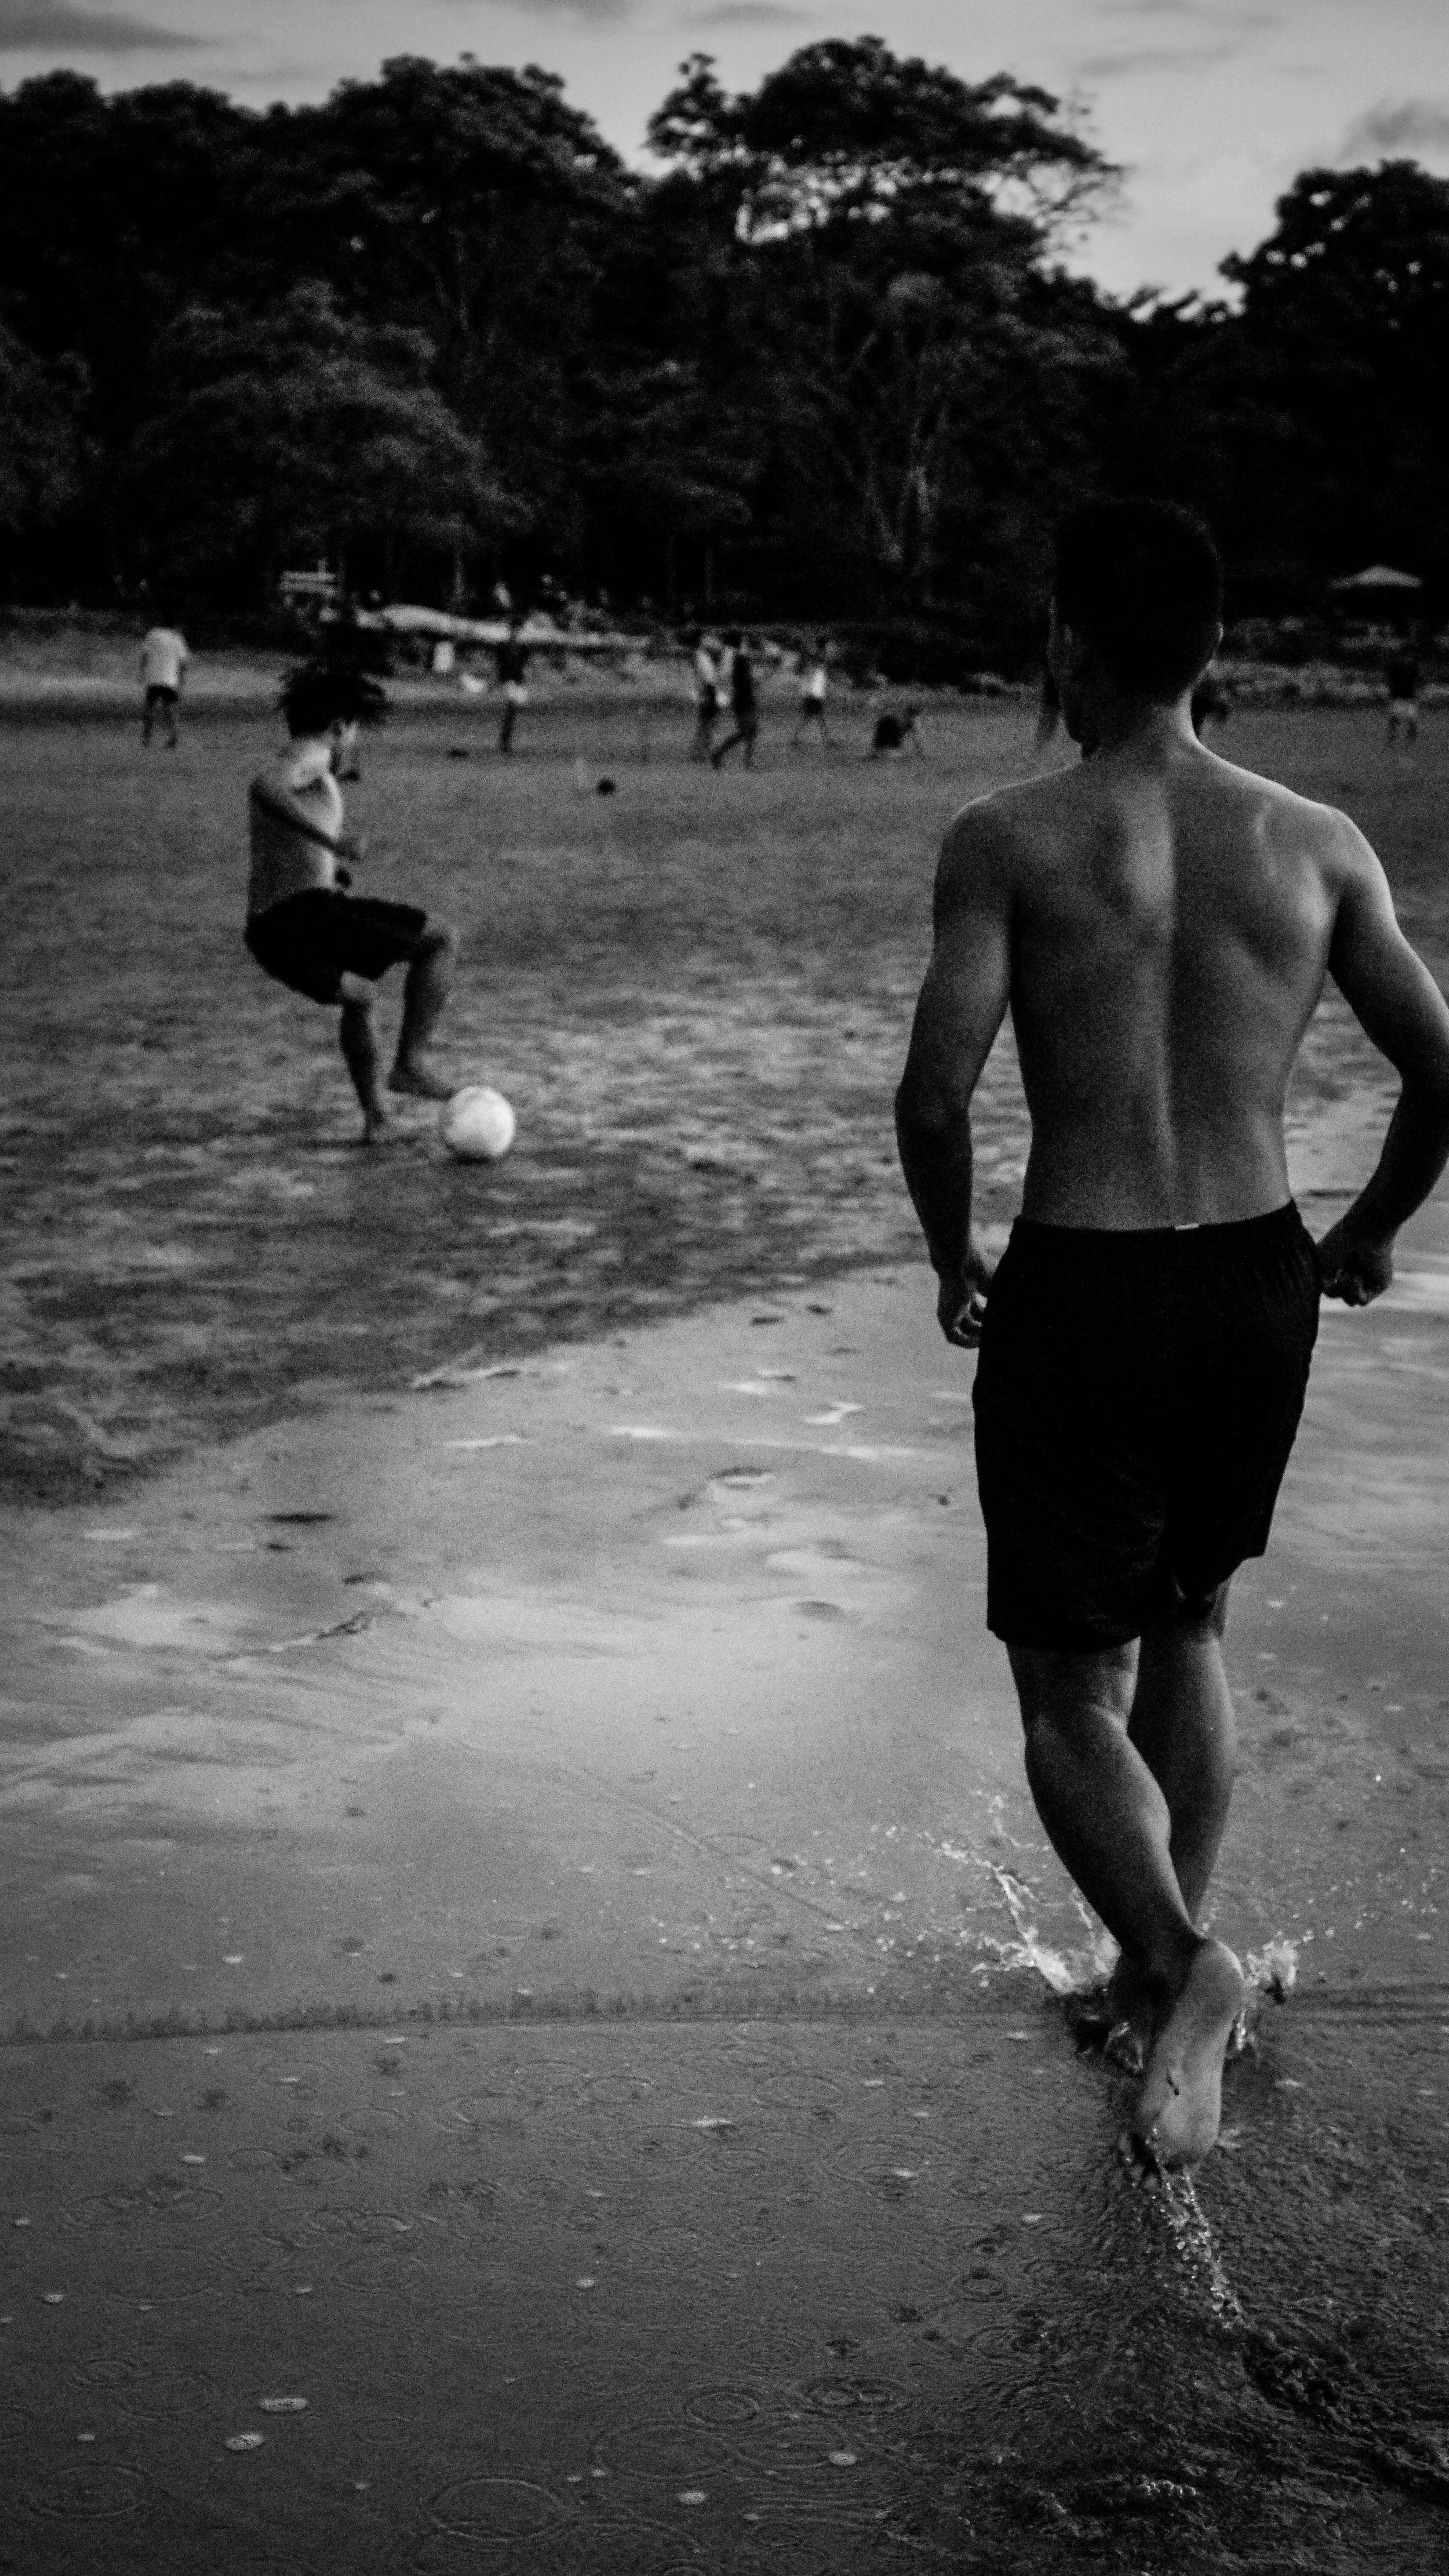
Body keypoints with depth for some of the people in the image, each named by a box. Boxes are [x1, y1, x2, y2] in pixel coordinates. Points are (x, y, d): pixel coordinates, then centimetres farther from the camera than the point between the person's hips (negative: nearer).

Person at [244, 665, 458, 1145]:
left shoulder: (288, 772, 27)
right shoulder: (309, 755, -1)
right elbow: (263, 788, -26)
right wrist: (329, 839, -29)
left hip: (265, 936, 10)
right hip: (305, 916, -10)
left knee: (357, 998, 35)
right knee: (441, 939, -1)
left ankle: (375, 1117, 41)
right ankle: (411, 1062, -6)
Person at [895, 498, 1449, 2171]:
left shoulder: (1010, 840, -9)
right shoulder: (1314, 845, 0)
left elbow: (935, 1092, -17)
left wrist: (951, 1257, 2)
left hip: (1082, 1294, -4)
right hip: (1257, 1285, 4)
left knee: (1070, 1700, 8)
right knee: (1186, 1630, 25)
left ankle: (1180, 1959, -16)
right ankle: (1161, 1970, 31)